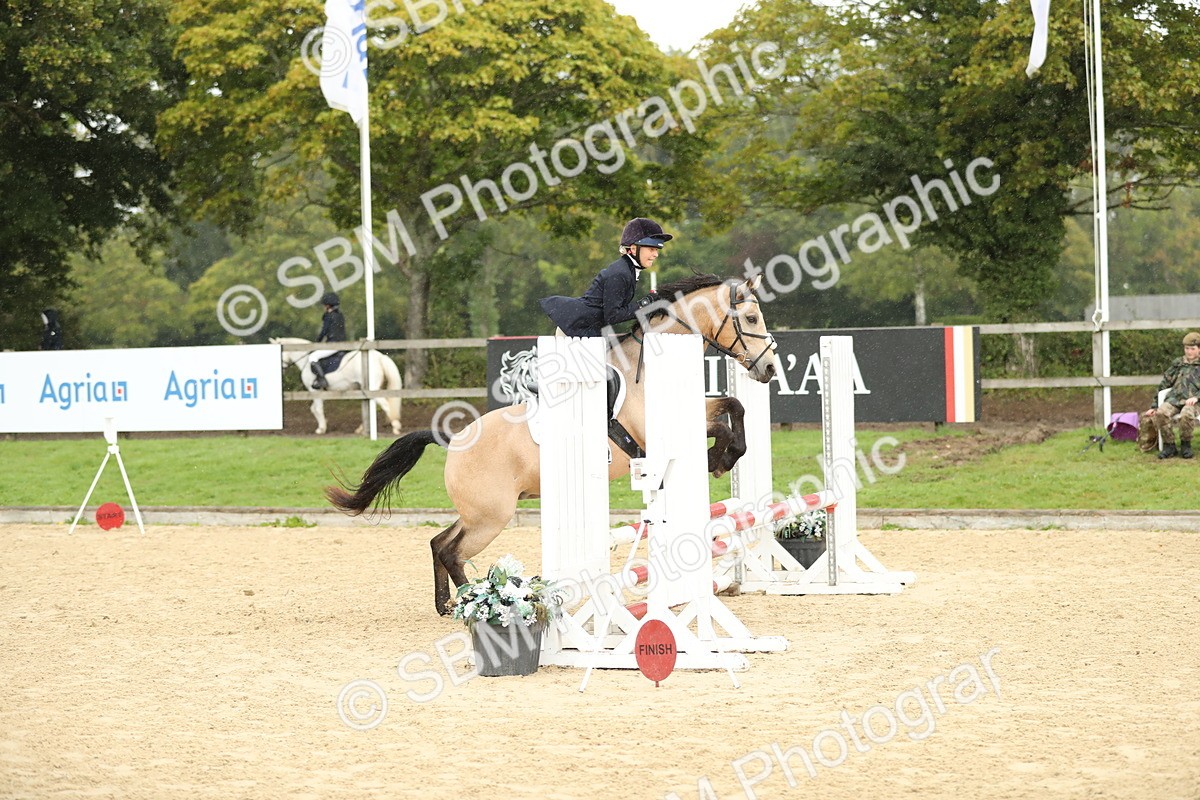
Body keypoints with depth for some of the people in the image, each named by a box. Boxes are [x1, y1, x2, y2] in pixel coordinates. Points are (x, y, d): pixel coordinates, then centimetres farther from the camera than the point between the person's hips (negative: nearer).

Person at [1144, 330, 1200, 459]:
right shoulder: (1177, 364, 24)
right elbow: (1163, 385, 24)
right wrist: (1154, 406, 17)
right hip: (1173, 399, 3)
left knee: (1186, 415, -39)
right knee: (1161, 413, -31)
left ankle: (1185, 444, -15)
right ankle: (1169, 445, -18)